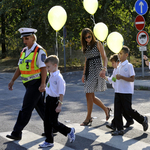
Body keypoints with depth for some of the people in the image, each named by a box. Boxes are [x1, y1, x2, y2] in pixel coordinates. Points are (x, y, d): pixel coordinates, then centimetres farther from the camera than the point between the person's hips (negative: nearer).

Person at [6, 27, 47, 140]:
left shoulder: (39, 51, -13)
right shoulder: (24, 51, 11)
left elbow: (44, 68, -17)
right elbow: (20, 68, 16)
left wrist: (43, 84, -23)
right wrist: (12, 81, 11)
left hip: (36, 83, -8)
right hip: (29, 84, 8)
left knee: (26, 107, -8)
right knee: (40, 107, 14)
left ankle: (17, 133, -6)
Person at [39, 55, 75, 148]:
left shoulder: (59, 77, -19)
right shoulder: (51, 76, 8)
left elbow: (61, 93, -20)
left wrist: (59, 105, -21)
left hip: (55, 100, -9)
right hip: (49, 99, 9)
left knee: (53, 122, -3)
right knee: (47, 121, 10)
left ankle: (69, 131, 19)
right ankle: (49, 141, 19)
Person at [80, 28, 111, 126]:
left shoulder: (97, 44, -2)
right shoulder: (86, 47, 16)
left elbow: (104, 57, -7)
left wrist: (104, 69, -22)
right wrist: (84, 74, 18)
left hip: (96, 70, -7)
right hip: (89, 71, 7)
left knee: (89, 95, -10)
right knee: (91, 96, 6)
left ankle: (88, 118, -3)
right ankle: (106, 109, 25)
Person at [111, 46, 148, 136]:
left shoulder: (129, 66, -9)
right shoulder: (119, 66, 13)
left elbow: (132, 79, -15)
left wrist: (121, 77, -21)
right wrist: (117, 77, 8)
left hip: (126, 92, -7)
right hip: (118, 91, 7)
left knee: (128, 110, -4)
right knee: (117, 111, 0)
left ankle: (143, 120, 19)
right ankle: (120, 129, 5)